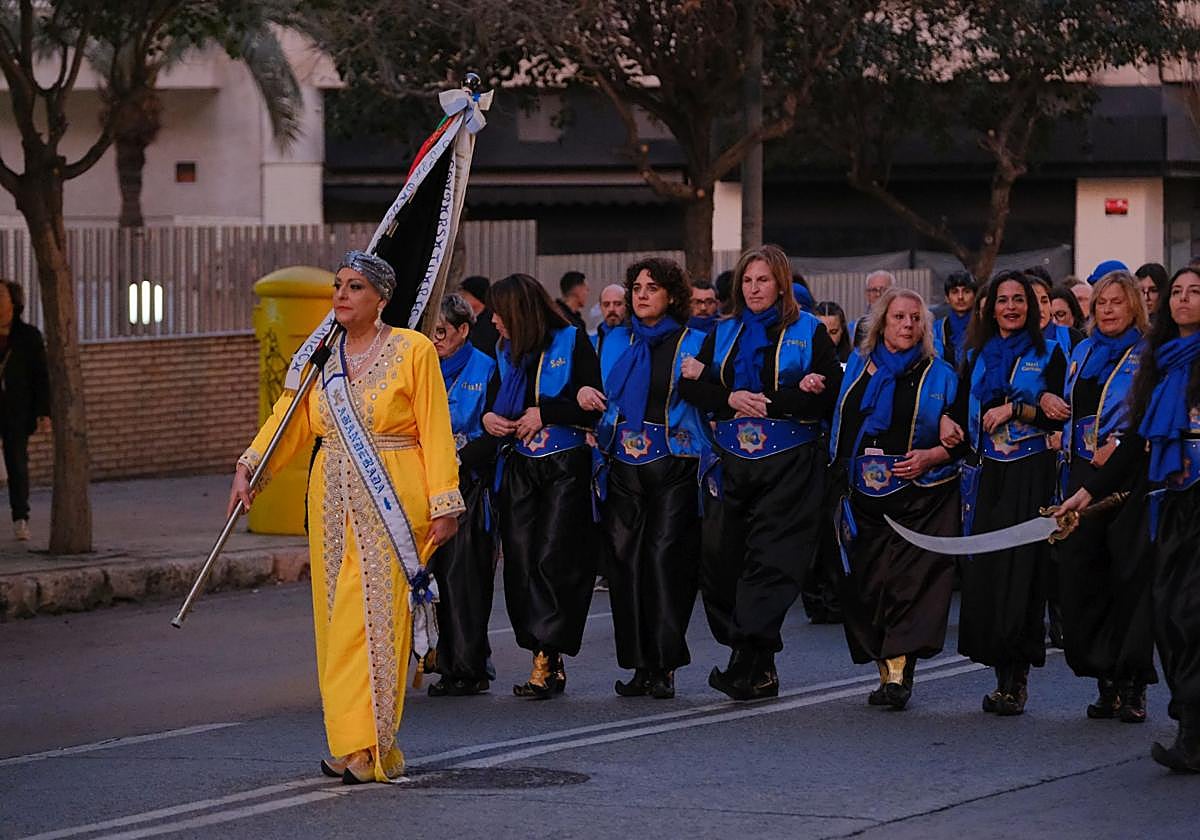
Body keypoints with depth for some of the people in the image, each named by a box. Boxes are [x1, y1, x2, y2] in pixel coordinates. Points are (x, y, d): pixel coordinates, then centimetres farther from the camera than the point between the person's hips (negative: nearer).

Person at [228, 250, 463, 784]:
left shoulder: (412, 351, -3)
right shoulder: (322, 356, 11)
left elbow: (435, 432, -5)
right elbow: (288, 419, 8)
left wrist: (444, 505, -9)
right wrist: (248, 468, -6)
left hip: (392, 505, -5)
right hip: (333, 504, 5)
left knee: (376, 617, -10)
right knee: (337, 619, 4)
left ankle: (369, 746, -9)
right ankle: (354, 743, 9)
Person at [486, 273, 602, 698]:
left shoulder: (573, 342, -2)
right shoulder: (506, 352, 16)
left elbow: (594, 409, -7)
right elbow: (498, 402, 25)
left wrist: (543, 413, -10)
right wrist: (489, 417, 3)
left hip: (565, 467, -6)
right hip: (519, 468, 6)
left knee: (554, 559, -13)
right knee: (521, 562, -2)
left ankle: (546, 657, -12)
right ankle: (550, 662, 3)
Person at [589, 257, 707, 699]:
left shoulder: (693, 344, 3)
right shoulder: (615, 343, 15)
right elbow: (600, 394, 23)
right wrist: (584, 393, 3)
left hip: (674, 468, -4)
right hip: (623, 466, 4)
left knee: (665, 555, -11)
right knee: (624, 559, -1)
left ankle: (665, 665, -8)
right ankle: (639, 664, 5)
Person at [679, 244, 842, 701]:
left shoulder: (809, 332, 2)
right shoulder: (724, 333, 16)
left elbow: (828, 397, -8)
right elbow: (691, 386, 7)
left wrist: (764, 402, -13)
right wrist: (729, 398, -12)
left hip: (789, 462, -5)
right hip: (733, 461, 5)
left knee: (771, 559, -13)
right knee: (725, 556, 0)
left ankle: (748, 661, -20)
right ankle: (759, 668, 9)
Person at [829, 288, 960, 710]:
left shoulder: (940, 375, 5)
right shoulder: (859, 366, 12)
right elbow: (842, 426, 21)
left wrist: (929, 457, -13)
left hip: (923, 497, -3)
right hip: (867, 497, 3)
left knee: (912, 580, -13)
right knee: (869, 583, -1)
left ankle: (899, 672, -18)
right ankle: (888, 672, 7)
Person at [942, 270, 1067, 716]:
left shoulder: (1048, 356, 6)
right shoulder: (977, 357, 17)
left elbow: (1058, 414, -4)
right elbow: (961, 411, 15)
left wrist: (1015, 409, -15)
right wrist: (950, 426, -6)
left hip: (1029, 476, -4)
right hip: (986, 475, 4)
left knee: (1021, 571, -10)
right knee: (983, 572, -3)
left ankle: (1018, 676, -10)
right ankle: (1003, 675, 3)